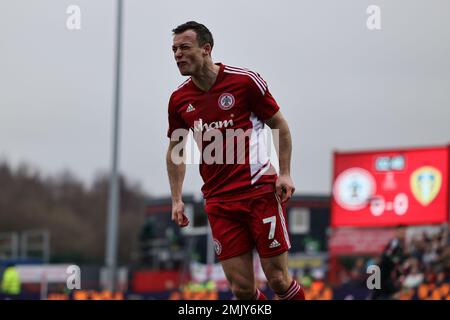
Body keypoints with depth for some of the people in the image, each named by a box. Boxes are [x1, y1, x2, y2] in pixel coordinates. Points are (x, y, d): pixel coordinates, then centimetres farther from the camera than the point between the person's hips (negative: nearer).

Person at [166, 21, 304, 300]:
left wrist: (285, 174, -5)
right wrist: (177, 199, 12)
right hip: (219, 202, 3)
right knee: (242, 288, -4)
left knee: (278, 279, -4)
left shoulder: (245, 81, -6)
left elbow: (279, 125, 4)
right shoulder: (179, 100, 5)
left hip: (260, 190, -3)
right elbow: (176, 149, 19)